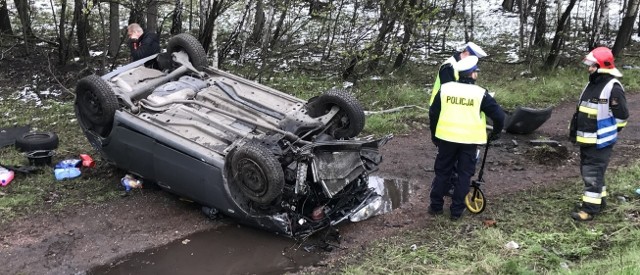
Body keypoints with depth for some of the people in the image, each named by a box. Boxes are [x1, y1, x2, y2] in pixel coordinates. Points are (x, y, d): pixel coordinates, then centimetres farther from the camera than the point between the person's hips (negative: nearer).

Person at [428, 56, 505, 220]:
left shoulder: (445, 89, -1)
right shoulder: (480, 93, -9)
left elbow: (433, 113, 4)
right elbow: (499, 115, -7)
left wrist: (434, 135, 17)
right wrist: (496, 132, 12)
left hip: (447, 138, 2)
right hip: (469, 140, -2)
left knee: (442, 172, 15)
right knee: (464, 174, 9)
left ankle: (436, 206, 21)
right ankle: (457, 210, 13)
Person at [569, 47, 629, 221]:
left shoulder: (613, 88, -17)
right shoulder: (592, 84, 11)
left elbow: (622, 115, -13)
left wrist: (609, 133, -4)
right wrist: (576, 132, 18)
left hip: (600, 142, -9)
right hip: (587, 140, 9)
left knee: (593, 174, -5)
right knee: (588, 171, 18)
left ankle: (590, 208, 2)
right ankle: (598, 199, 32)